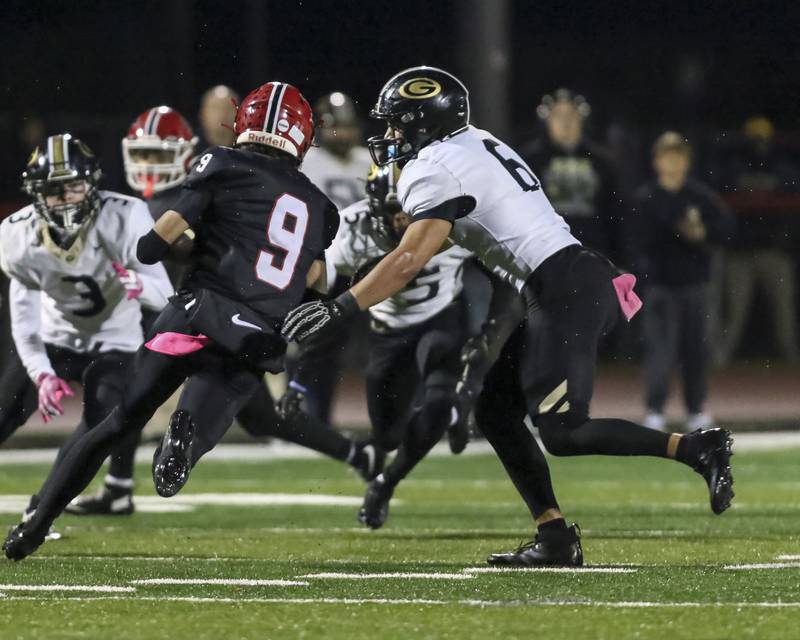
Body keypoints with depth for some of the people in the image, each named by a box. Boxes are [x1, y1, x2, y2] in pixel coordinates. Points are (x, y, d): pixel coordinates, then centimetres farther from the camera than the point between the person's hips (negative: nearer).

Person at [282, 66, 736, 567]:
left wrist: (340, 310, -16)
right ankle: (555, 538, 5)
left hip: (565, 290, -10)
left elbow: (410, 262, -16)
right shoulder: (478, 146, 20)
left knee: (562, 432, -12)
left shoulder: (434, 171, -8)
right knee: (496, 410, 10)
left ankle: (698, 449, -15)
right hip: (578, 279, 10)